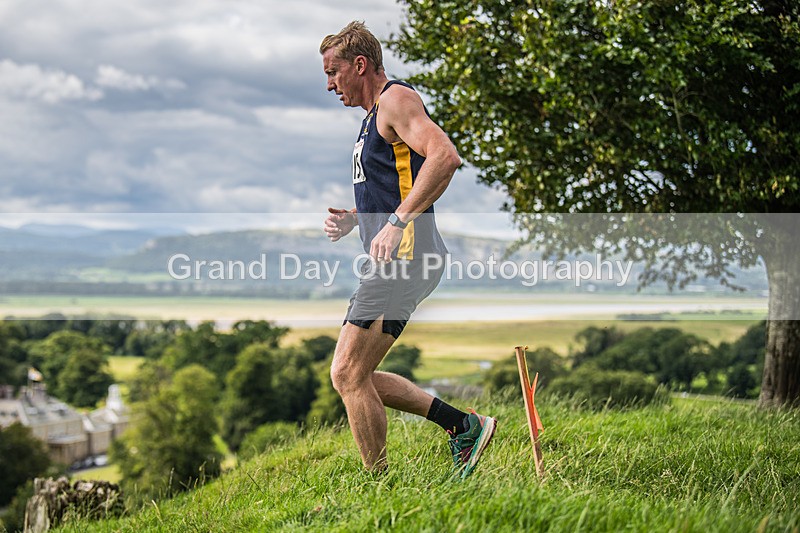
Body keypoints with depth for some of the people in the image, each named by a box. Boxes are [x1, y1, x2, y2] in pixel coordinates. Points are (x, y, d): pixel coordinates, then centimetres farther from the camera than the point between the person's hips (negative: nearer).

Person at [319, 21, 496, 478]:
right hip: (393, 259, 11)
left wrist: (397, 222, -28)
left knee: (349, 374, -11)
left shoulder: (396, 98, -7)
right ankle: (464, 426, 14)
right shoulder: (375, 116, 24)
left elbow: (445, 156, -25)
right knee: (355, 376, 12)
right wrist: (353, 220, 14)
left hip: (406, 254, -11)